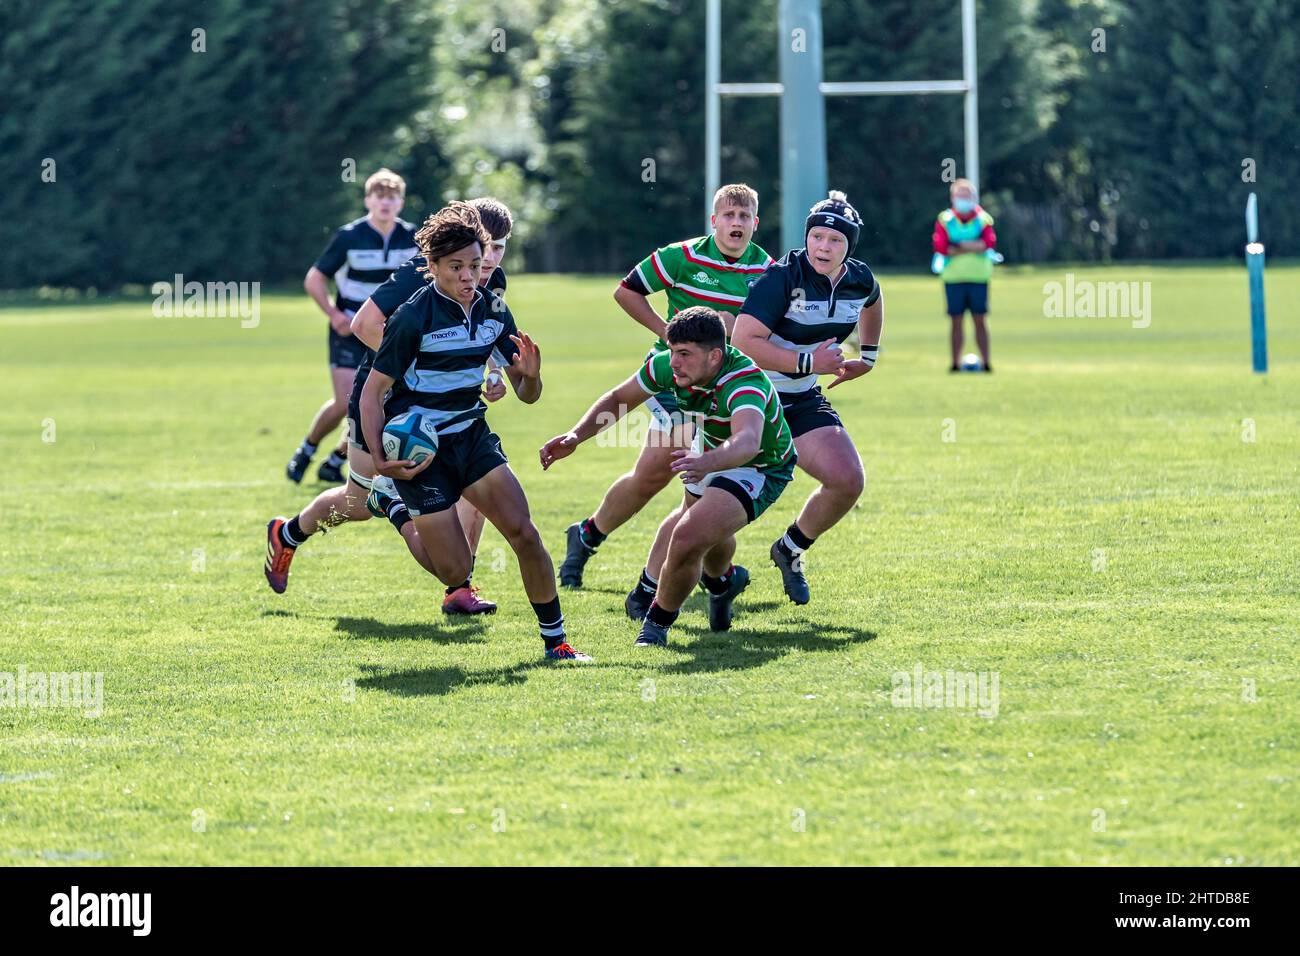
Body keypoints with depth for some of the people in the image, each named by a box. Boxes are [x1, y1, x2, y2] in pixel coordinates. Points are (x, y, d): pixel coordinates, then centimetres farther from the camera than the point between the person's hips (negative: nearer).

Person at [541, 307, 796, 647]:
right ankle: (722, 580, 67)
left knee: (687, 541, -24)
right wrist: (575, 436, -19)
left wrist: (707, 462, -81)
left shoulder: (744, 383, -41)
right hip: (713, 456, 8)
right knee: (703, 531, 31)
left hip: (759, 468, -8)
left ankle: (658, 622, 3)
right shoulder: (667, 367, -21)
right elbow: (618, 399, -4)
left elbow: (747, 442, -61)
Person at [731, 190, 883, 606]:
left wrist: (868, 355, 23)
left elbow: (871, 303, 27)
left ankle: (789, 550, 16)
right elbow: (743, 342, -30)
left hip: (805, 401, 6)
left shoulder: (860, 280, -1)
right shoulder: (783, 277, -22)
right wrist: (807, 363, -29)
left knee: (848, 482, -9)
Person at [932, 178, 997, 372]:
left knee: (980, 320, 1)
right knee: (957, 321, 3)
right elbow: (940, 247, -10)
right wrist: (972, 247, -12)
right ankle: (956, 362, 6)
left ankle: (985, 361, 3)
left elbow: (989, 243, -12)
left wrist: (958, 246, -16)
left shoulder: (983, 219, 3)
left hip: (978, 276, 0)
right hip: (953, 276, 0)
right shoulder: (945, 220, 2)